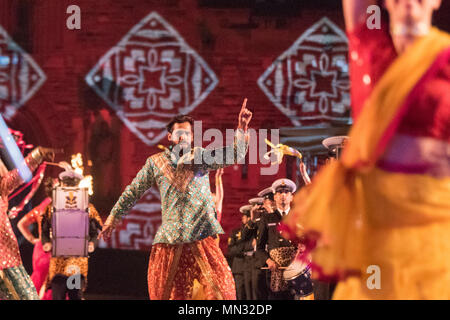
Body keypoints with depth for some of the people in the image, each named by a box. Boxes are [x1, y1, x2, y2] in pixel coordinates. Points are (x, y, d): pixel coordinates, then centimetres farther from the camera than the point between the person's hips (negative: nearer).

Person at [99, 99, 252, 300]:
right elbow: (133, 191, 16)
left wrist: (242, 128, -24)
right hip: (169, 236, 1)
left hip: (201, 233, -1)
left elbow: (233, 156, -8)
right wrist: (113, 219, 18)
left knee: (220, 284, -9)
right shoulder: (156, 162, 10)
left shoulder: (201, 157, 7)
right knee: (160, 289, 4)